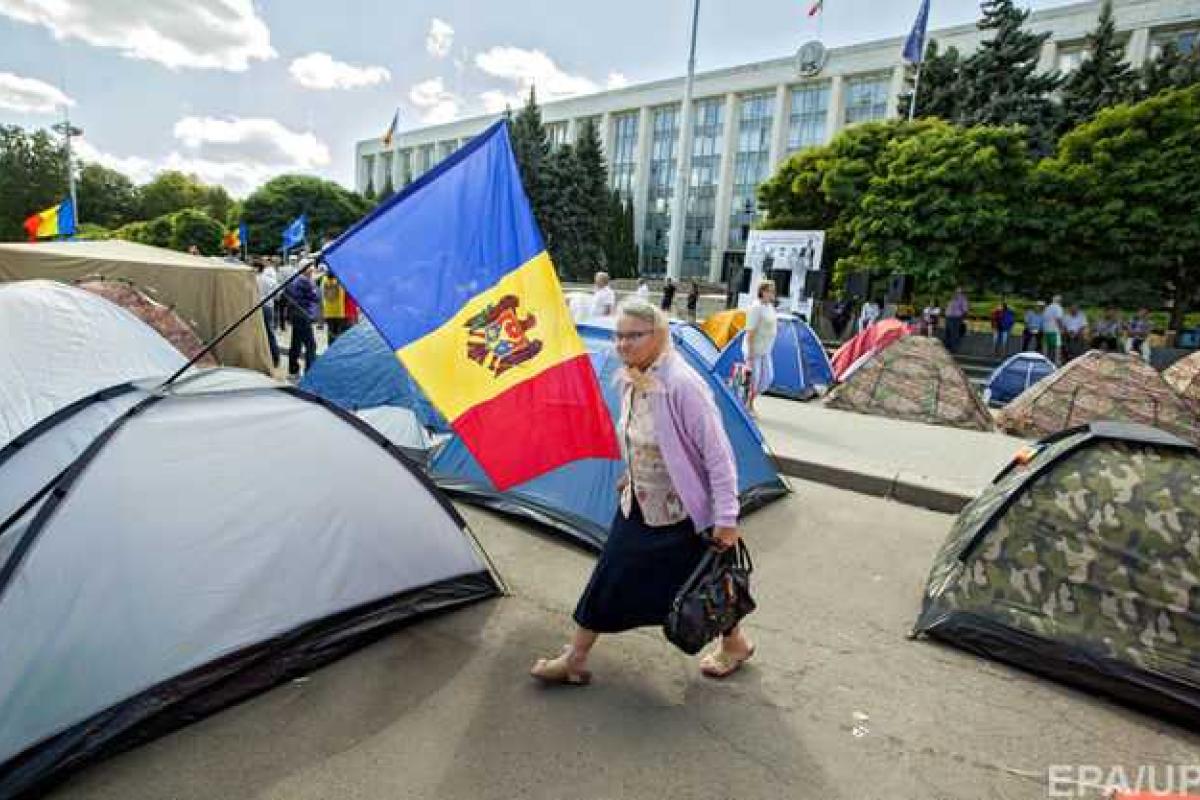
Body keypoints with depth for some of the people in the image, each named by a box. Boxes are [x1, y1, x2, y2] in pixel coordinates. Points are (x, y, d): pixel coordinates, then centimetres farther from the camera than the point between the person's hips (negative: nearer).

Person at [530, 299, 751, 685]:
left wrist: (726, 517, -22)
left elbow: (718, 453, -24)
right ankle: (575, 659, 26)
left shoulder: (682, 384, -27)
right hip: (638, 506, 7)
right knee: (609, 579, 11)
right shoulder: (630, 380, -3)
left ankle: (735, 643, 44)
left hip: (681, 513, -7)